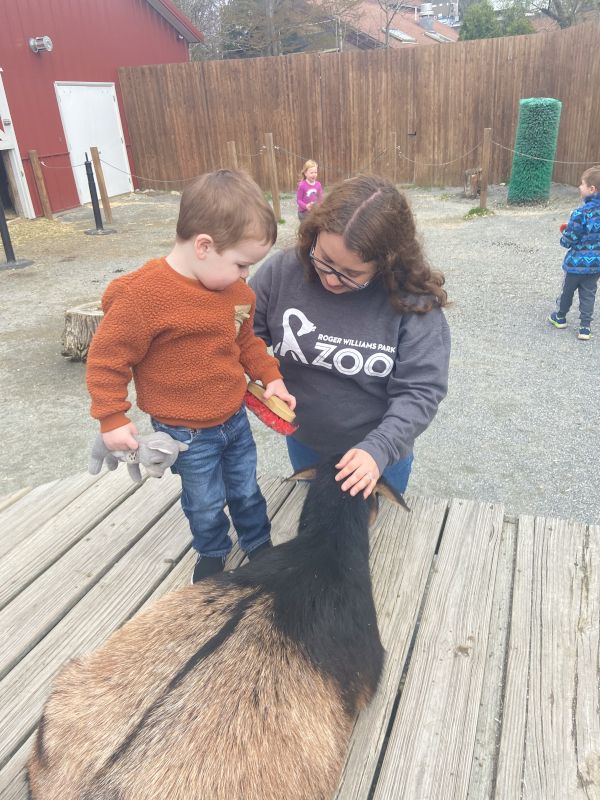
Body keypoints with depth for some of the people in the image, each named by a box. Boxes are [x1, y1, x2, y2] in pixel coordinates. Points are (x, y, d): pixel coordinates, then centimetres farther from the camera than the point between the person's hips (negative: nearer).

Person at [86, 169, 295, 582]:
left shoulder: (236, 289, -6)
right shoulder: (143, 295, -27)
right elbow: (107, 358, -17)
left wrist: (270, 376, 0)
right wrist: (112, 419, -14)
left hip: (235, 419, 5)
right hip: (187, 434, -5)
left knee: (246, 490, 22)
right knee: (206, 504, 16)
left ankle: (259, 544, 48)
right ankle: (212, 553, 45)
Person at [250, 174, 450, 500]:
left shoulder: (413, 301, -24)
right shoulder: (283, 270, -18)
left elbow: (420, 390, -22)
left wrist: (379, 448, -34)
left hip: (380, 450, -2)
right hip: (303, 442, 3)